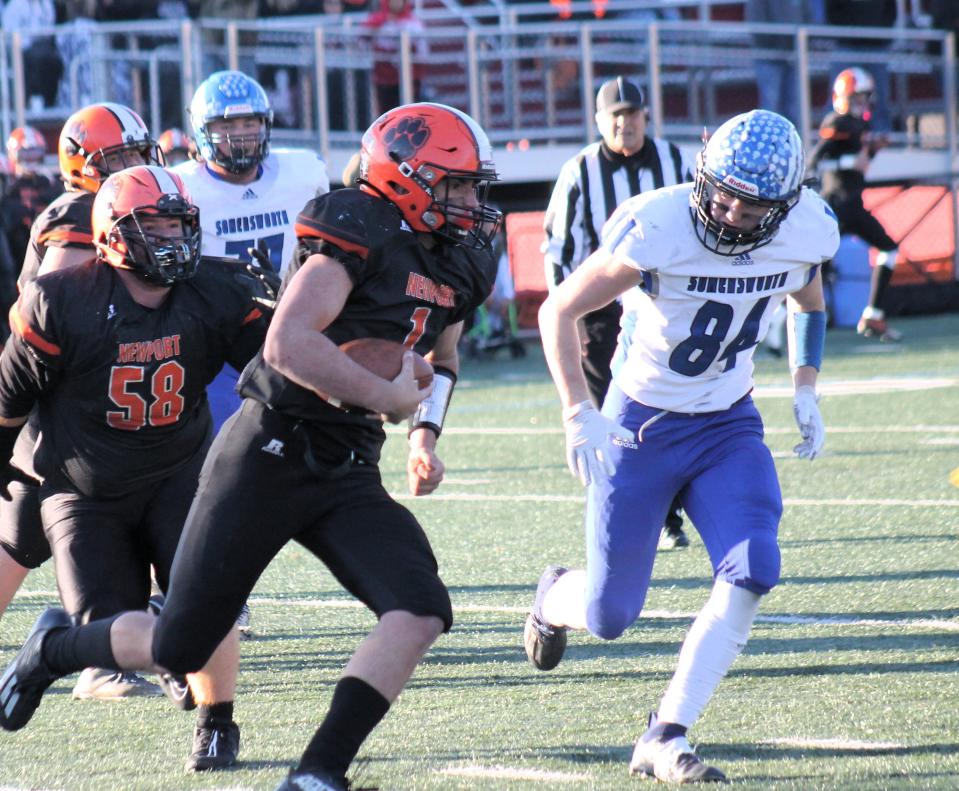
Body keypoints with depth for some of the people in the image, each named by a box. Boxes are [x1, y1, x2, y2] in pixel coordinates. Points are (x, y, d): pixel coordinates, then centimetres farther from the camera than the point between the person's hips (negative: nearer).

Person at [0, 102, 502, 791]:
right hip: (268, 457, -7)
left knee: (420, 614, -17)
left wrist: (427, 436, 15)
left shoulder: (460, 266, 10)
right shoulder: (359, 230, -16)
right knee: (179, 646, 0)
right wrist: (386, 396, -20)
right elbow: (287, 345, -29)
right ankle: (55, 648, 31)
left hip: (349, 474, 7)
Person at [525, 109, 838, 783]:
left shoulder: (806, 231, -11)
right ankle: (555, 599, 43)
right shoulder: (658, 228, -26)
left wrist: (806, 389, 1)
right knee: (609, 617, 3)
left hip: (729, 425, 3)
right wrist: (580, 415, -24)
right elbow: (559, 310, -15)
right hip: (641, 426, -3)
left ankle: (665, 740, -9)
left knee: (752, 575, -19)